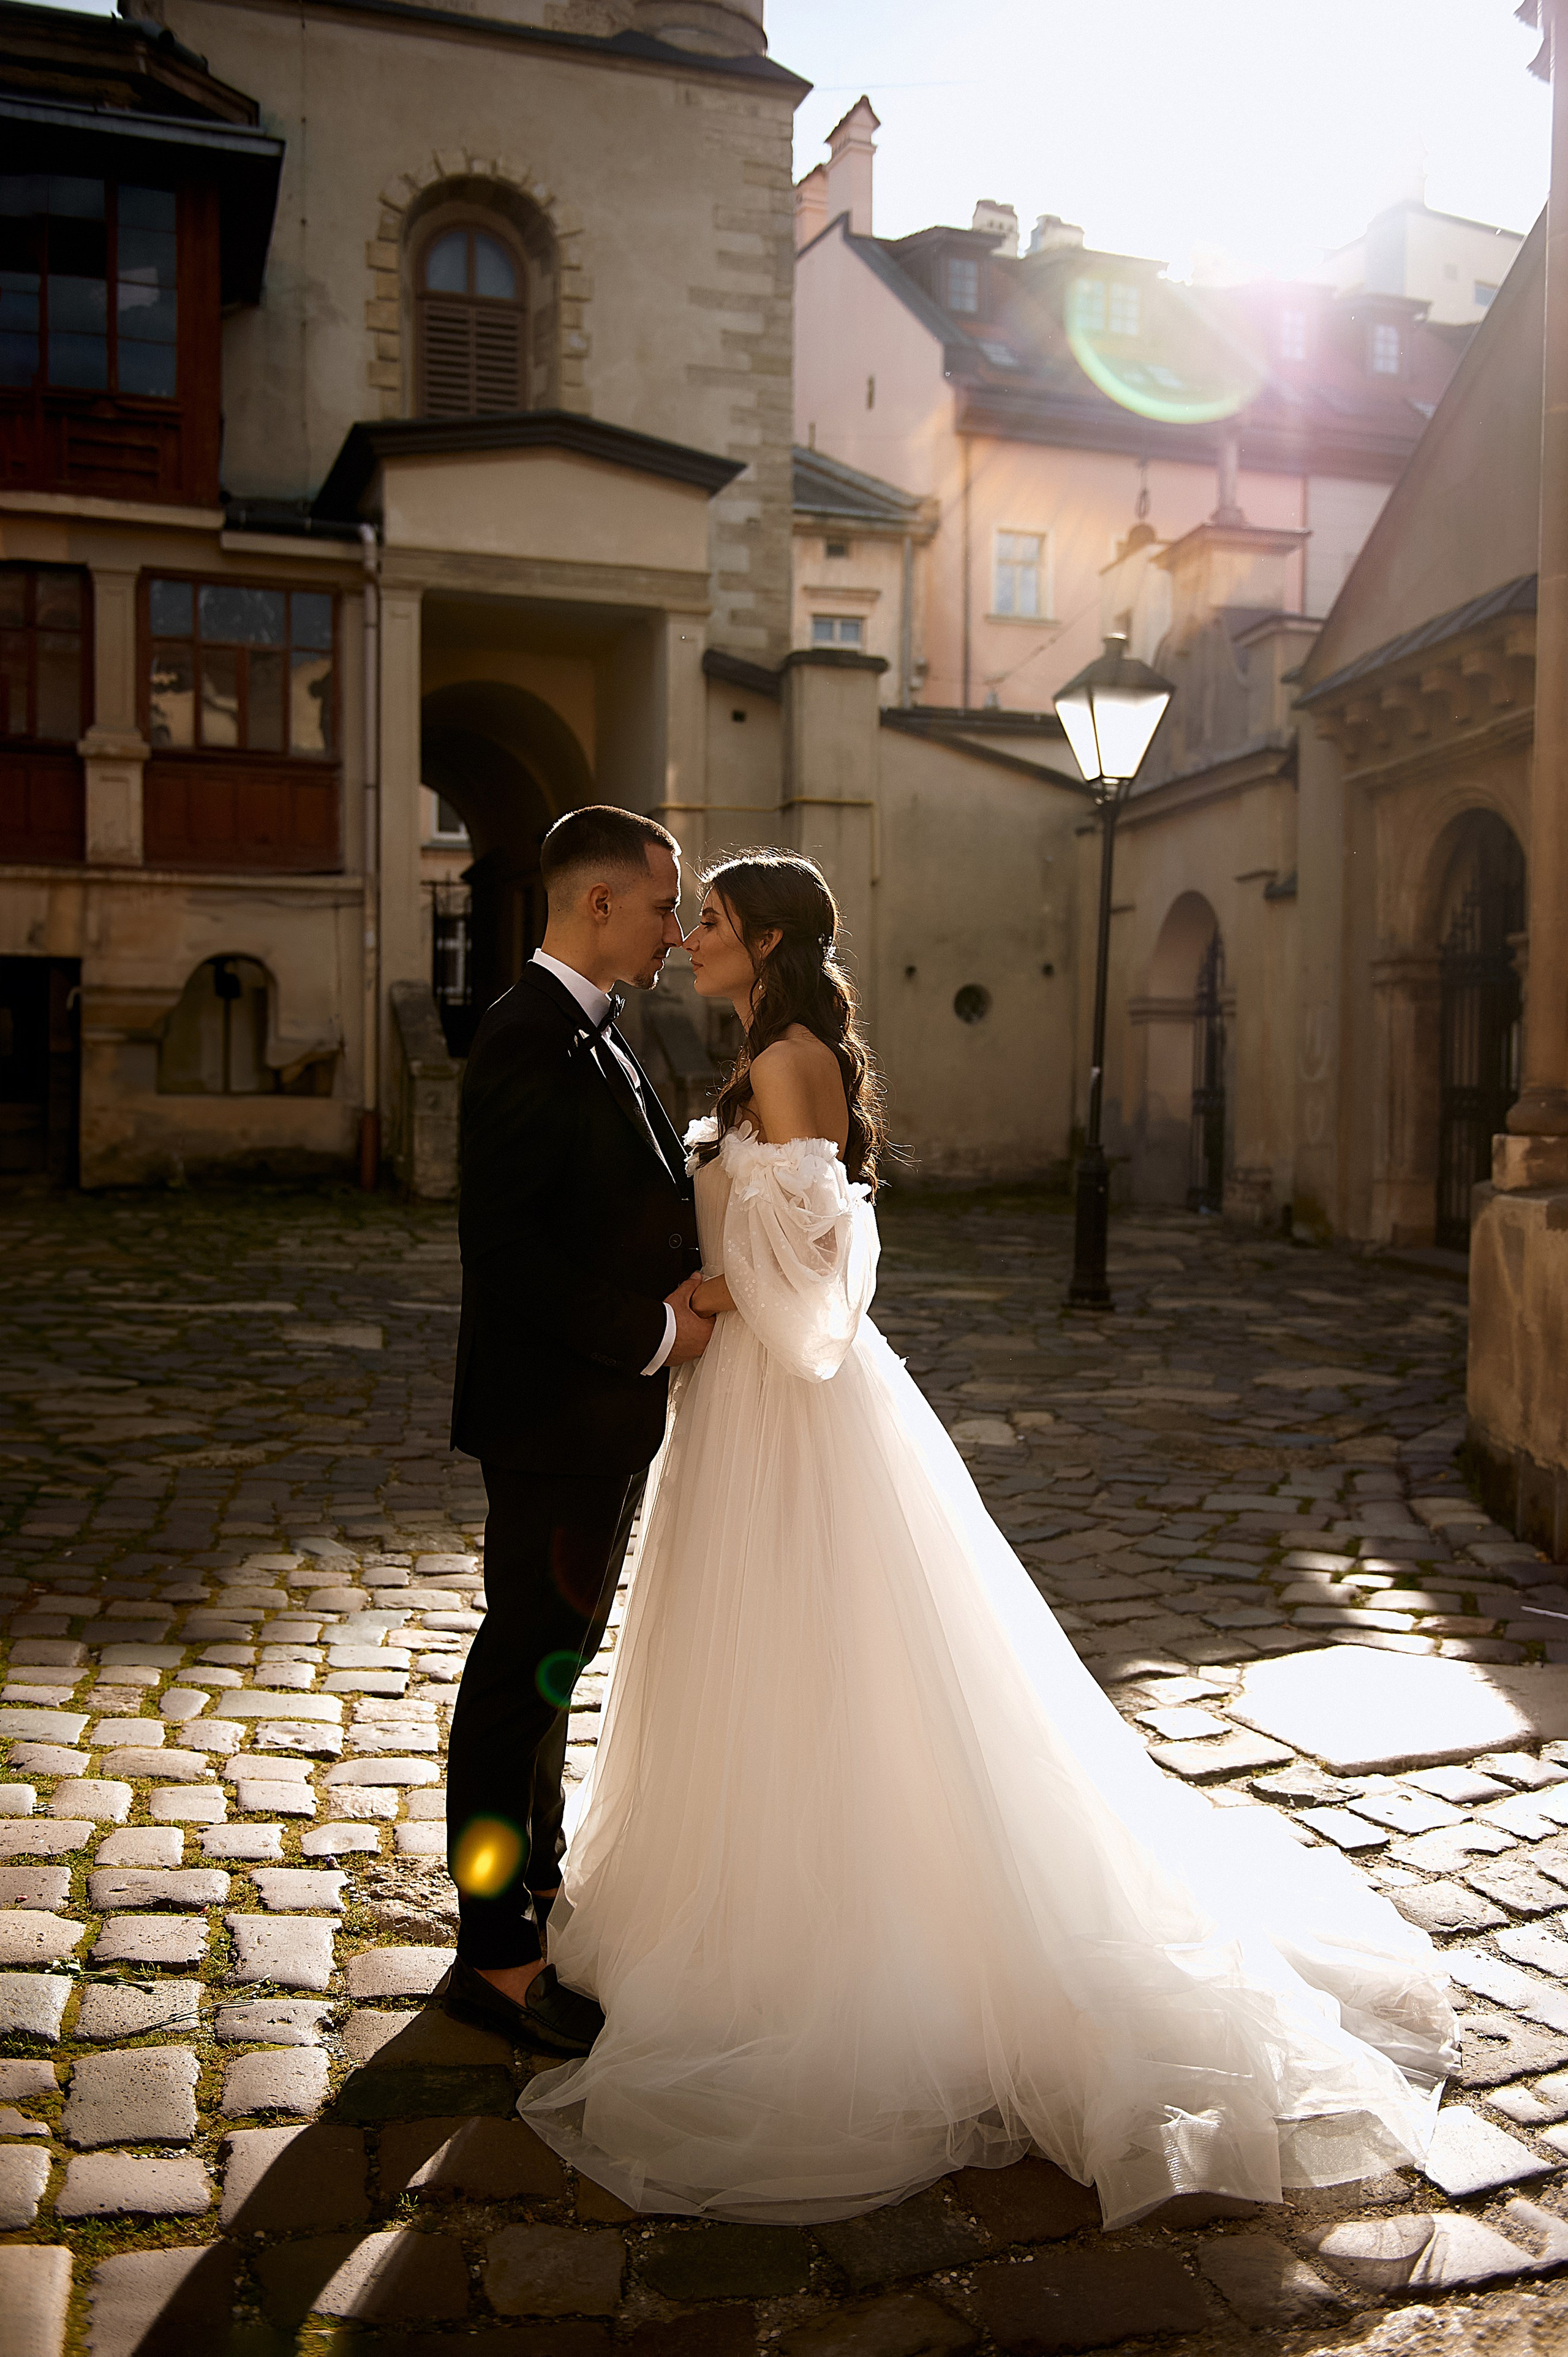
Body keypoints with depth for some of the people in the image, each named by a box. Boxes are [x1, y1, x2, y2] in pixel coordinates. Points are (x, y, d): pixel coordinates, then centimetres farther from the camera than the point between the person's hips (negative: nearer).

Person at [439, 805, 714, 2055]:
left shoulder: (593, 1035, 12)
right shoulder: (531, 1040, -20)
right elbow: (505, 1245, -26)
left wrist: (686, 1284, -1)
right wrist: (655, 1331, -18)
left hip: (605, 1406, 10)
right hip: (556, 1412, -10)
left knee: (555, 1660, 21)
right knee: (526, 1670, 2)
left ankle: (534, 1884, 38)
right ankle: (498, 1955, 16)